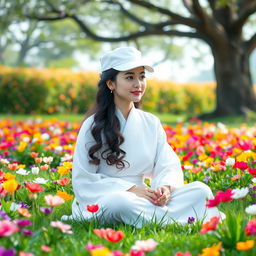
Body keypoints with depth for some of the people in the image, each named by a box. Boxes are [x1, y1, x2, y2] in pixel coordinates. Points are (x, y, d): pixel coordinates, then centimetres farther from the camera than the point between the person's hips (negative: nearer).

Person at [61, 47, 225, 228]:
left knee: (200, 190, -15)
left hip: (139, 201, 4)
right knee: (121, 200, -40)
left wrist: (166, 188, -18)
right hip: (101, 204, -4)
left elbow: (168, 167, 7)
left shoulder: (151, 123, 12)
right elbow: (83, 181, -7)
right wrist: (132, 189, -18)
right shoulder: (93, 126, -3)